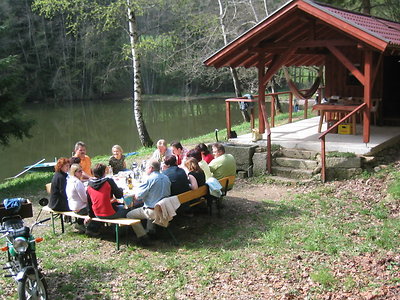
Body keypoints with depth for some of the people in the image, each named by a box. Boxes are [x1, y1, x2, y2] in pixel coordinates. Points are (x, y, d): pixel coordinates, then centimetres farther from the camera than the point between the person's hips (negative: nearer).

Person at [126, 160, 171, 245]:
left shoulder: (150, 179, -18)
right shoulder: (166, 178, 5)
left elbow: (137, 196, -18)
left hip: (153, 211, -8)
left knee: (129, 215, 4)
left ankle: (143, 237, -1)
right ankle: (150, 229, 32)